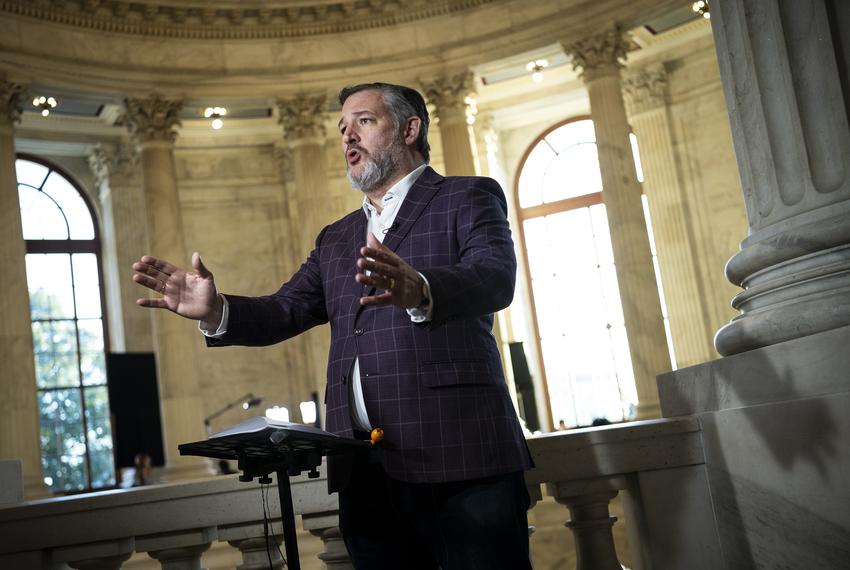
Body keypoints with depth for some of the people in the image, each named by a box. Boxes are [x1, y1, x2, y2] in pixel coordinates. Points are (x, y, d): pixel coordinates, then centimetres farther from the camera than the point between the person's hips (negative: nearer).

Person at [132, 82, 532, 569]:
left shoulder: (468, 198, 4)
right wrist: (215, 310, -6)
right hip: (367, 473, 6)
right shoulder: (336, 239, 24)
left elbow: (495, 277, -15)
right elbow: (286, 311, 15)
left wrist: (420, 292, -36)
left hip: (458, 457, -5)